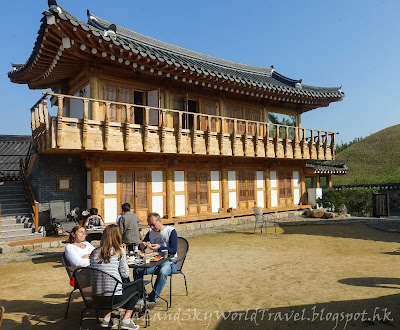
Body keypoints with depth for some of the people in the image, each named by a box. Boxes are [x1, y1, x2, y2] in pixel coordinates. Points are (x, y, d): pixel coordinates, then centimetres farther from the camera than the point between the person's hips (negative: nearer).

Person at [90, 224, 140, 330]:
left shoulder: (95, 252, 5)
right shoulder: (119, 251, -7)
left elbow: (92, 272, 11)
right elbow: (125, 274, -4)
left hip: (96, 296, 6)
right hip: (113, 296, -6)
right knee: (137, 285, 20)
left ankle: (107, 318, 24)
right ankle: (126, 320, 14)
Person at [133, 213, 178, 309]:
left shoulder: (171, 231, -6)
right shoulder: (150, 232, 11)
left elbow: (174, 250, -14)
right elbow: (141, 250, 15)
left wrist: (160, 247, -27)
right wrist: (142, 245, -9)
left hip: (170, 261, -5)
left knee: (162, 272, -37)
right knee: (137, 270, -18)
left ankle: (152, 300, -28)